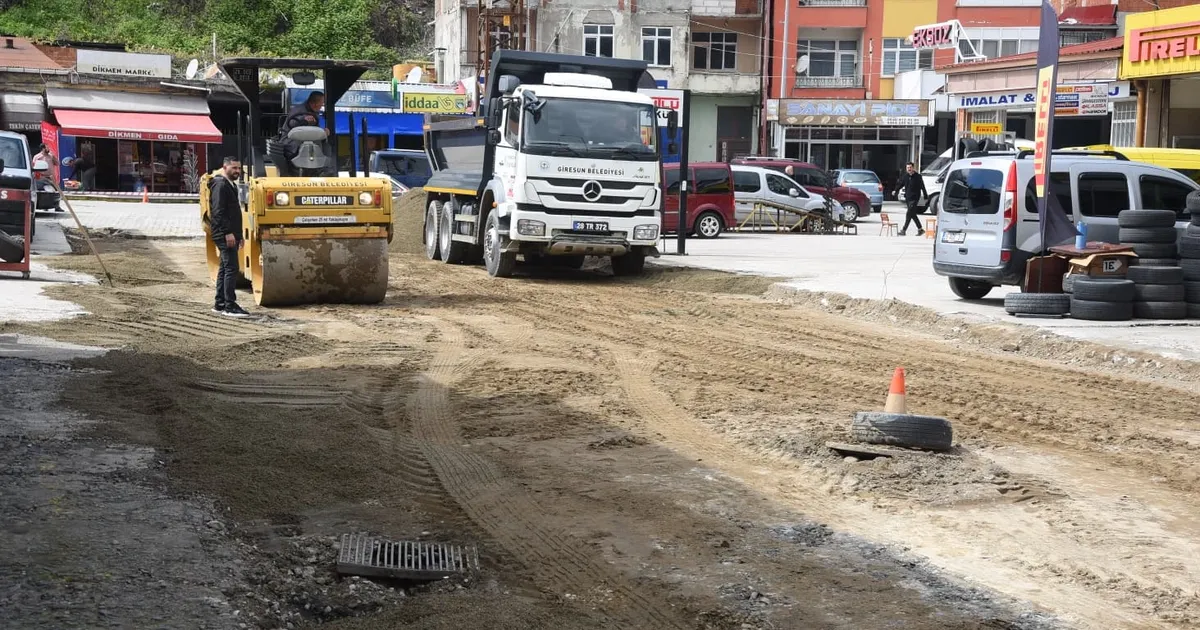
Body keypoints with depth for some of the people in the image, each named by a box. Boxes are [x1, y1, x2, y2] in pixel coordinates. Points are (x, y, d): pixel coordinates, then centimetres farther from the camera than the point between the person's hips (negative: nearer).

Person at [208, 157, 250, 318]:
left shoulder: (231, 185, 21)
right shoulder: (220, 185, -11)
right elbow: (218, 212, -20)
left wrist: (239, 235, 24)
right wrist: (227, 232, -25)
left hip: (230, 235, 11)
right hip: (225, 236, -11)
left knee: (225, 269, 13)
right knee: (231, 268, -13)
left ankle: (220, 304, 19)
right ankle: (230, 306, -13)